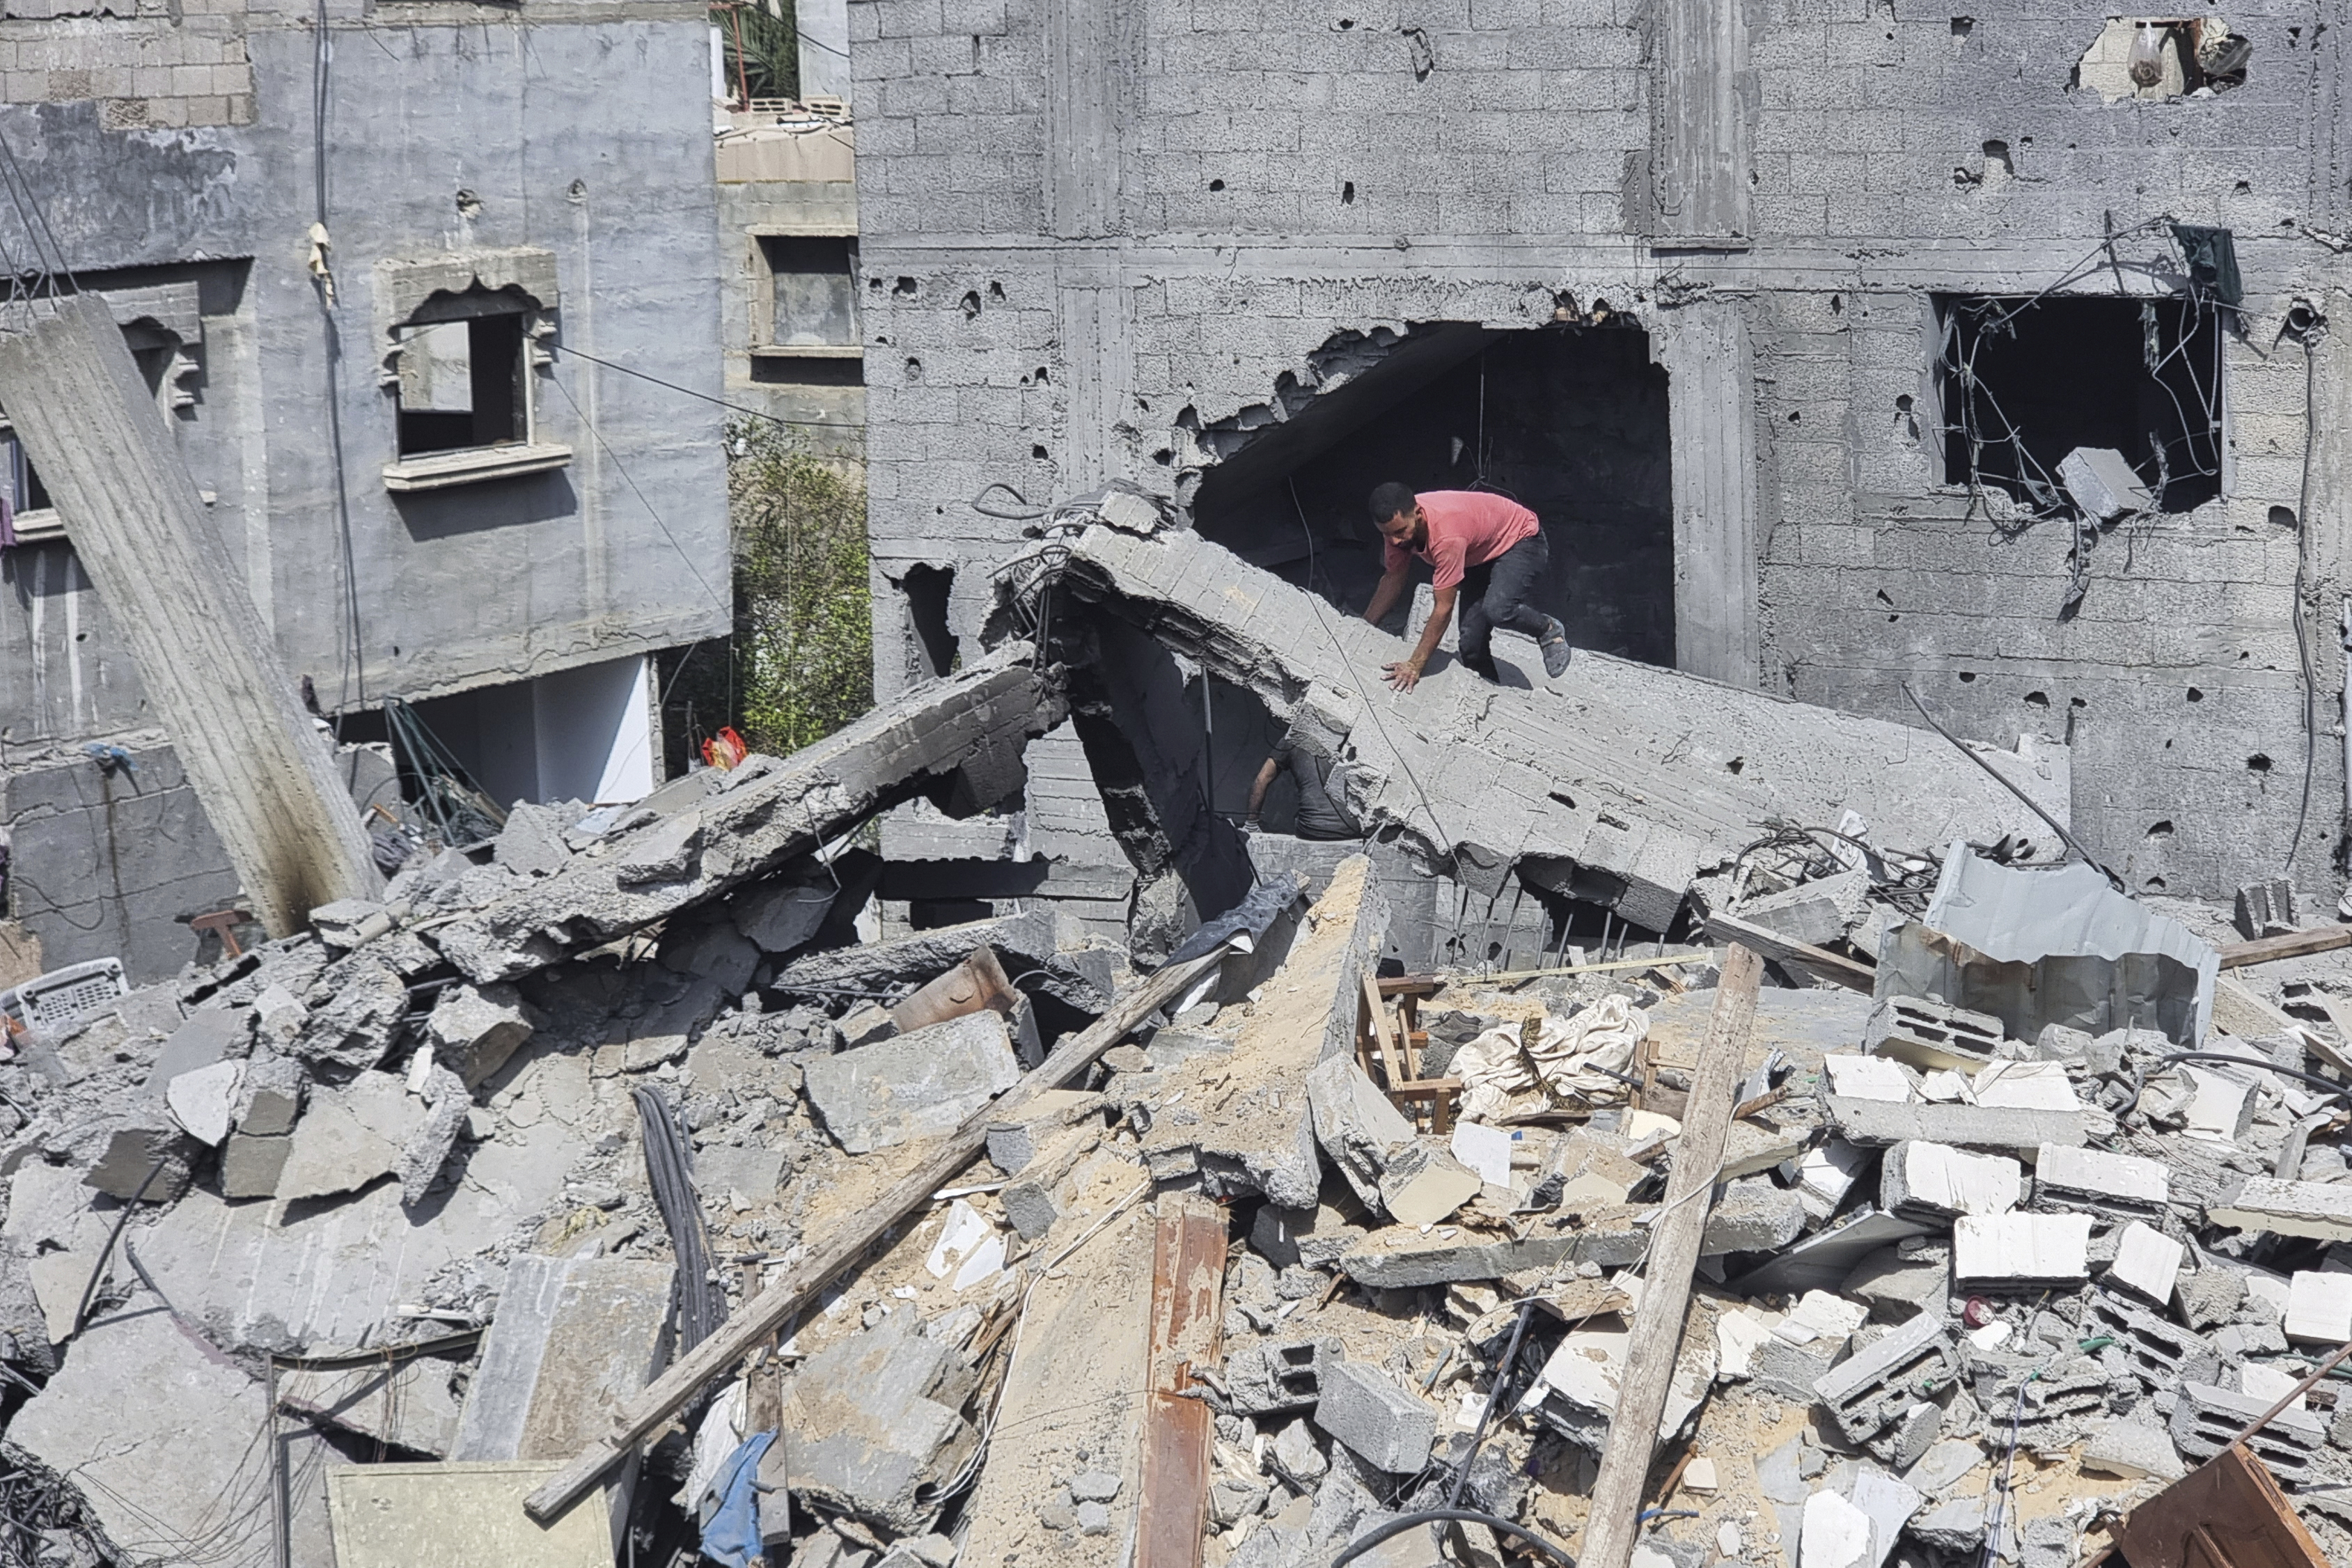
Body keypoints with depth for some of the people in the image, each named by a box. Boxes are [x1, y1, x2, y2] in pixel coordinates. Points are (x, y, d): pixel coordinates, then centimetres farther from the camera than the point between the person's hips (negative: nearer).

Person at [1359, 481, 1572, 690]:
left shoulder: (1446, 535, -42)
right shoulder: (1399, 520, -20)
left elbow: (1444, 609, -39)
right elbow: (1393, 580, -3)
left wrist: (1415, 665, -38)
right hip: (1480, 554, 8)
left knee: (1497, 610, -32)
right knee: (1471, 641, -3)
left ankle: (1549, 630, -4)